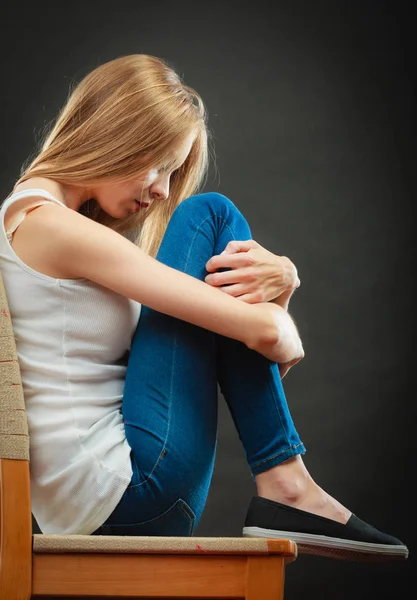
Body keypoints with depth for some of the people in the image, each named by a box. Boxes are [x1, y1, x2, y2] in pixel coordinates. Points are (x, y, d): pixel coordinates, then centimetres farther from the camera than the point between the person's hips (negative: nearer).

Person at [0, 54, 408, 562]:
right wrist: (286, 343, 4)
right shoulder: (55, 227, -15)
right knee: (209, 214, -4)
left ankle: (283, 485, 10)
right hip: (131, 488, -10)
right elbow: (261, 330, -18)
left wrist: (281, 278, -5)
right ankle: (286, 486, -4)